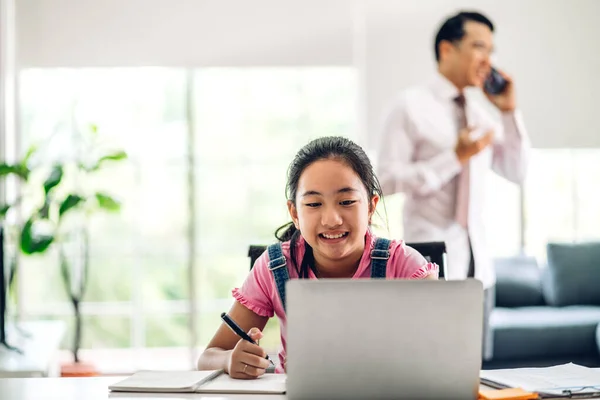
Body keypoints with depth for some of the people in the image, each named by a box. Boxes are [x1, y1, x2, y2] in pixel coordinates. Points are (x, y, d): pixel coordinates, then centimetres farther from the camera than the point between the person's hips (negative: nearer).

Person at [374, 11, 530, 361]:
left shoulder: (481, 115, 14)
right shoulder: (411, 106, -5)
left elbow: (517, 171, 14)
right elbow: (388, 179, -13)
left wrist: (509, 111, 5)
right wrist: (455, 158, -18)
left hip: (477, 259, 6)